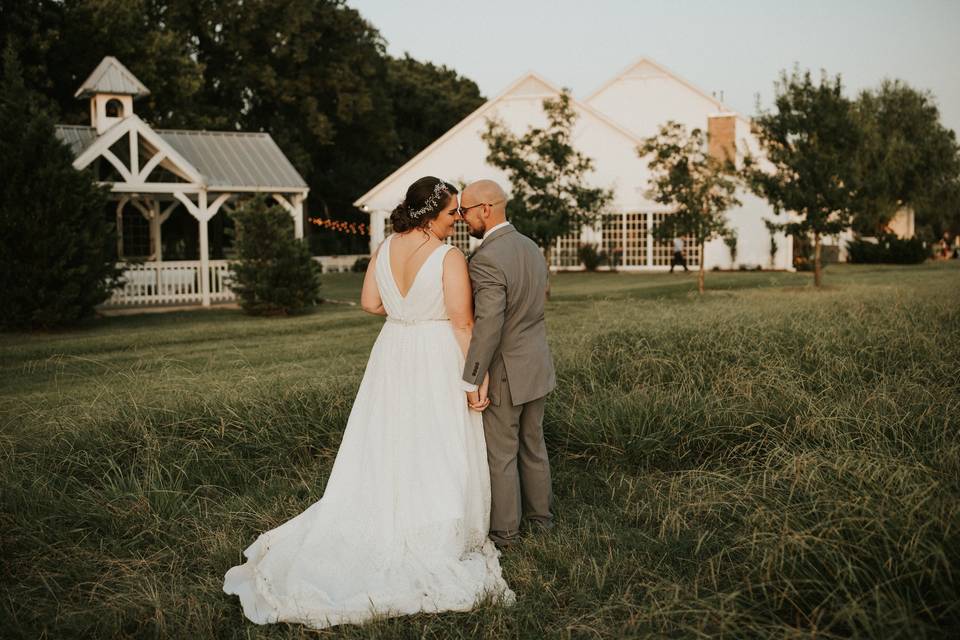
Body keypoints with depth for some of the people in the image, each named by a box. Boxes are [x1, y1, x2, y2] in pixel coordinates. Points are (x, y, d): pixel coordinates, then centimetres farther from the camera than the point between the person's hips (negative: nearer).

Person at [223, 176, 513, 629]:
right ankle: (436, 540, 14)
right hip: (438, 362, -5)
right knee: (438, 454, 6)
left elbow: (370, 303, 5)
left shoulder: (384, 249, -1)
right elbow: (462, 323, -17)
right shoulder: (449, 258, -17)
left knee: (384, 450, 14)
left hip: (393, 358, 5)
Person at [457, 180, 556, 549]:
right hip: (536, 366, 9)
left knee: (500, 454, 5)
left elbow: (488, 326, -28)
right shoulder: (531, 248, 6)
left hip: (502, 375, -8)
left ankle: (504, 531, 17)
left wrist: (471, 382, -23)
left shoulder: (486, 259, -23)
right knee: (532, 445, 20)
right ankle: (540, 514, 34)